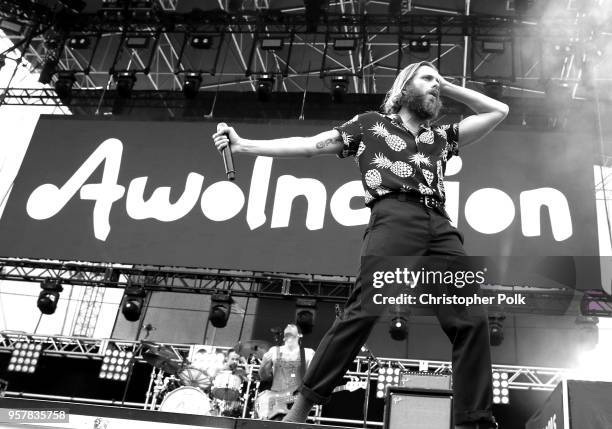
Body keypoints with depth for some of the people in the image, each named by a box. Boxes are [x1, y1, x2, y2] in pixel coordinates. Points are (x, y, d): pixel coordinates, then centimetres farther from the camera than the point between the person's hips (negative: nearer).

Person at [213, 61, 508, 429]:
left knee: (472, 320, -8)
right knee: (363, 311, -19)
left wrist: (448, 87, 36)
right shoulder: (371, 124, 23)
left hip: (441, 228, 5)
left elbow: (498, 111, 40)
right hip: (394, 219, -5)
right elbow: (309, 145, 18)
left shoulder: (441, 138, 33)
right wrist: (243, 145, 13)